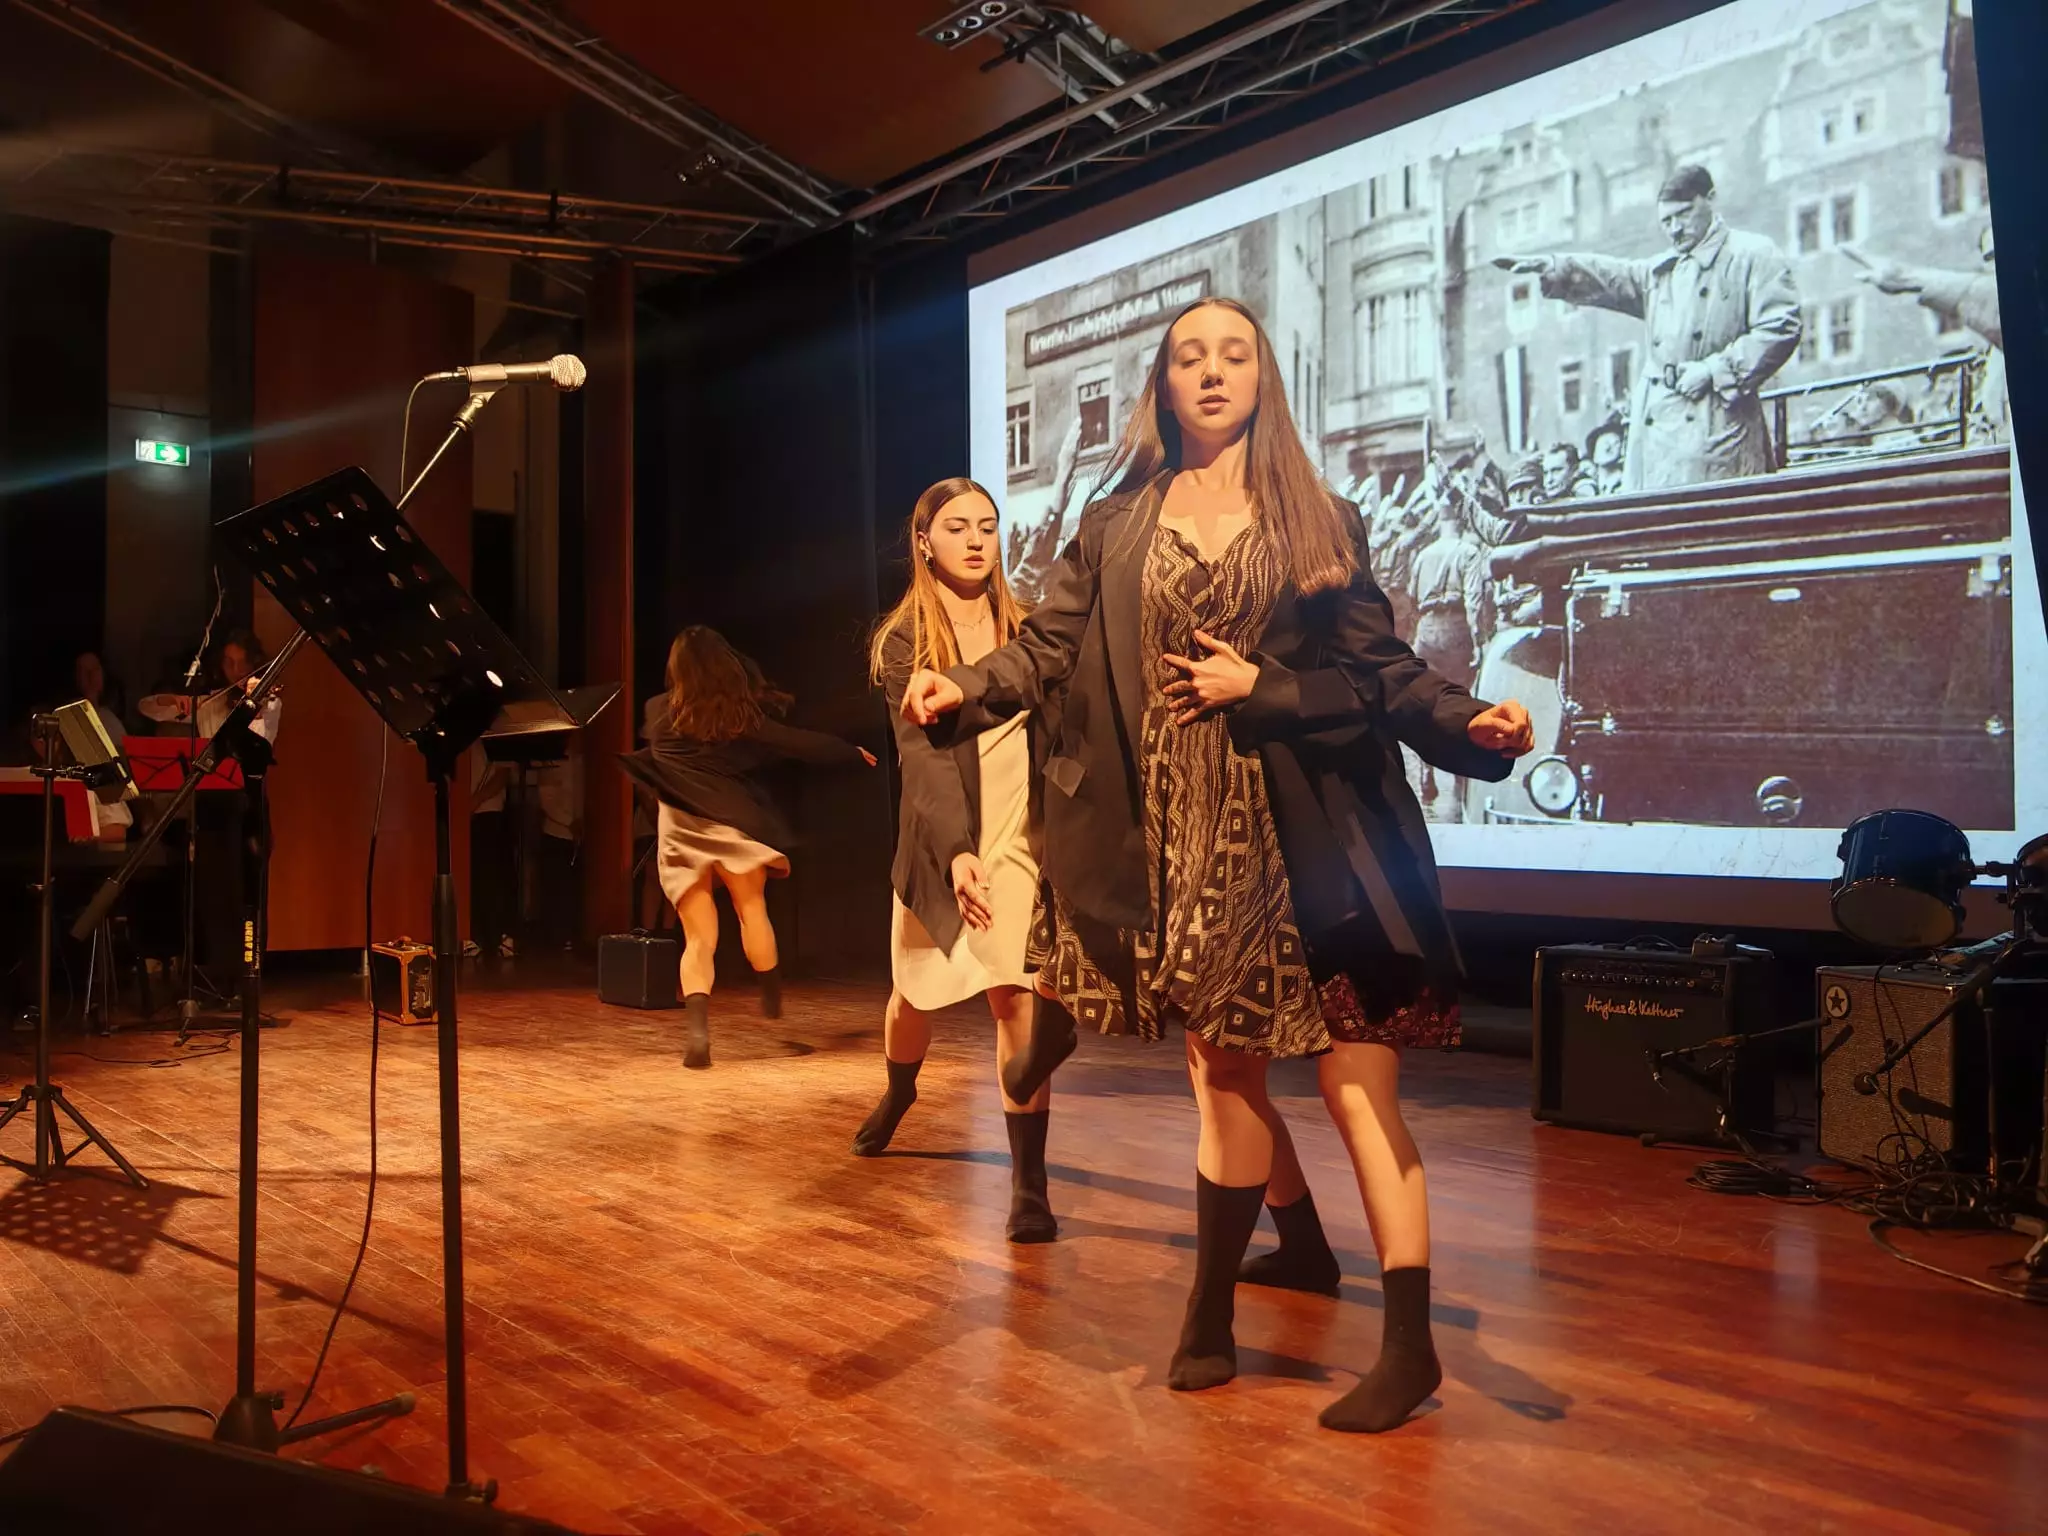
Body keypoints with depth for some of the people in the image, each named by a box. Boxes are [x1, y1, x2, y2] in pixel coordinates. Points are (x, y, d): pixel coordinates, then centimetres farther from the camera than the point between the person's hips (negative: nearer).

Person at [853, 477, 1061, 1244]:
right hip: (941, 842, 0)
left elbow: (1046, 737, 5)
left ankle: (1029, 1183, -9)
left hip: (1020, 840, 0)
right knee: (916, 993, 17)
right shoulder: (902, 642, -3)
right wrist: (956, 851, -29)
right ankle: (898, 1092, 50)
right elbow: (922, 754, -15)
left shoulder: (1021, 631, 6)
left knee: (1017, 999, -13)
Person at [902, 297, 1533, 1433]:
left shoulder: (1319, 523, 7)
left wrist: (1466, 722, -13)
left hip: (1306, 833, -2)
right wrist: (966, 691, -18)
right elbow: (1048, 645, -2)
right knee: (1221, 1065, 8)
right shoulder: (1118, 526, 10)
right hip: (1178, 835, 2)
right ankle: (1304, 1248, 31)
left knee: (1354, 1077, -4)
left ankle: (1410, 1344, 1)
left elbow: (1378, 668, 4)